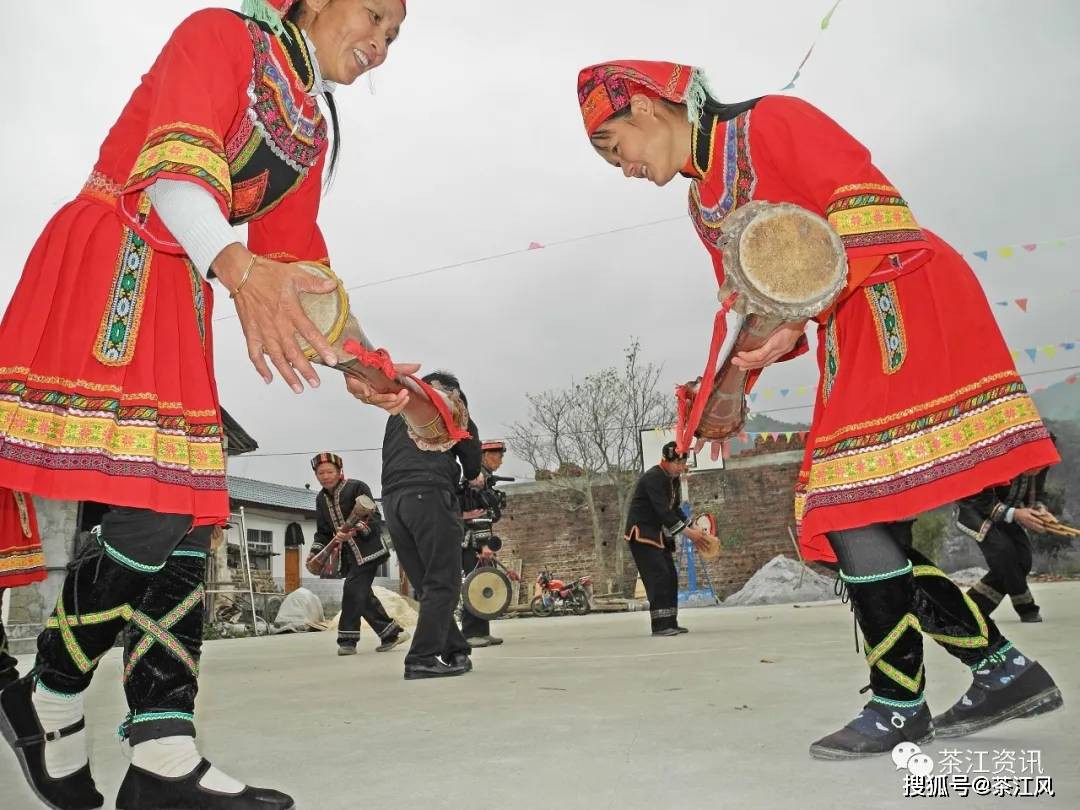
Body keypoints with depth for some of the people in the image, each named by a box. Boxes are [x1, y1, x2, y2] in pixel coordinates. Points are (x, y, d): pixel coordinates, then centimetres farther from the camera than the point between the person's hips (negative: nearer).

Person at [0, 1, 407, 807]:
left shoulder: (315, 130, 19)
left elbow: (296, 260, 16)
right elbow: (178, 166, -19)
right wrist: (238, 267, -37)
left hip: (177, 301, 8)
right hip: (100, 269, -8)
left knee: (187, 521, -2)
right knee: (148, 517, -17)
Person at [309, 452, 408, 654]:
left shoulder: (357, 487, -9)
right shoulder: (321, 498, 12)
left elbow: (374, 518, -15)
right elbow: (322, 531, 16)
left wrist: (355, 531, -31)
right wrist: (316, 552, 1)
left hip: (367, 549, -7)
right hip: (346, 554, 7)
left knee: (353, 589, -17)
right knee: (362, 595, 5)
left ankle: (347, 639, -8)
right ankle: (391, 633, 17)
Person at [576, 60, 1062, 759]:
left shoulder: (769, 122, -3)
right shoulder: (703, 208, 20)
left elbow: (869, 200, -13)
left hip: (904, 305, -8)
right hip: (848, 341, 8)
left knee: (852, 509, -15)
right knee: (870, 531, 2)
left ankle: (899, 704, -3)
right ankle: (1004, 668, 12)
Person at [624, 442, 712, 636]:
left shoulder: (674, 479, 9)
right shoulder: (653, 478, -21)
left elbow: (675, 510, 14)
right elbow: (663, 511, -27)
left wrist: (693, 529, 1)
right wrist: (688, 532, -25)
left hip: (659, 534, 10)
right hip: (642, 533, -10)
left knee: (671, 578, 7)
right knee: (658, 576, -16)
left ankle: (670, 623, 13)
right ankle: (660, 625, -15)